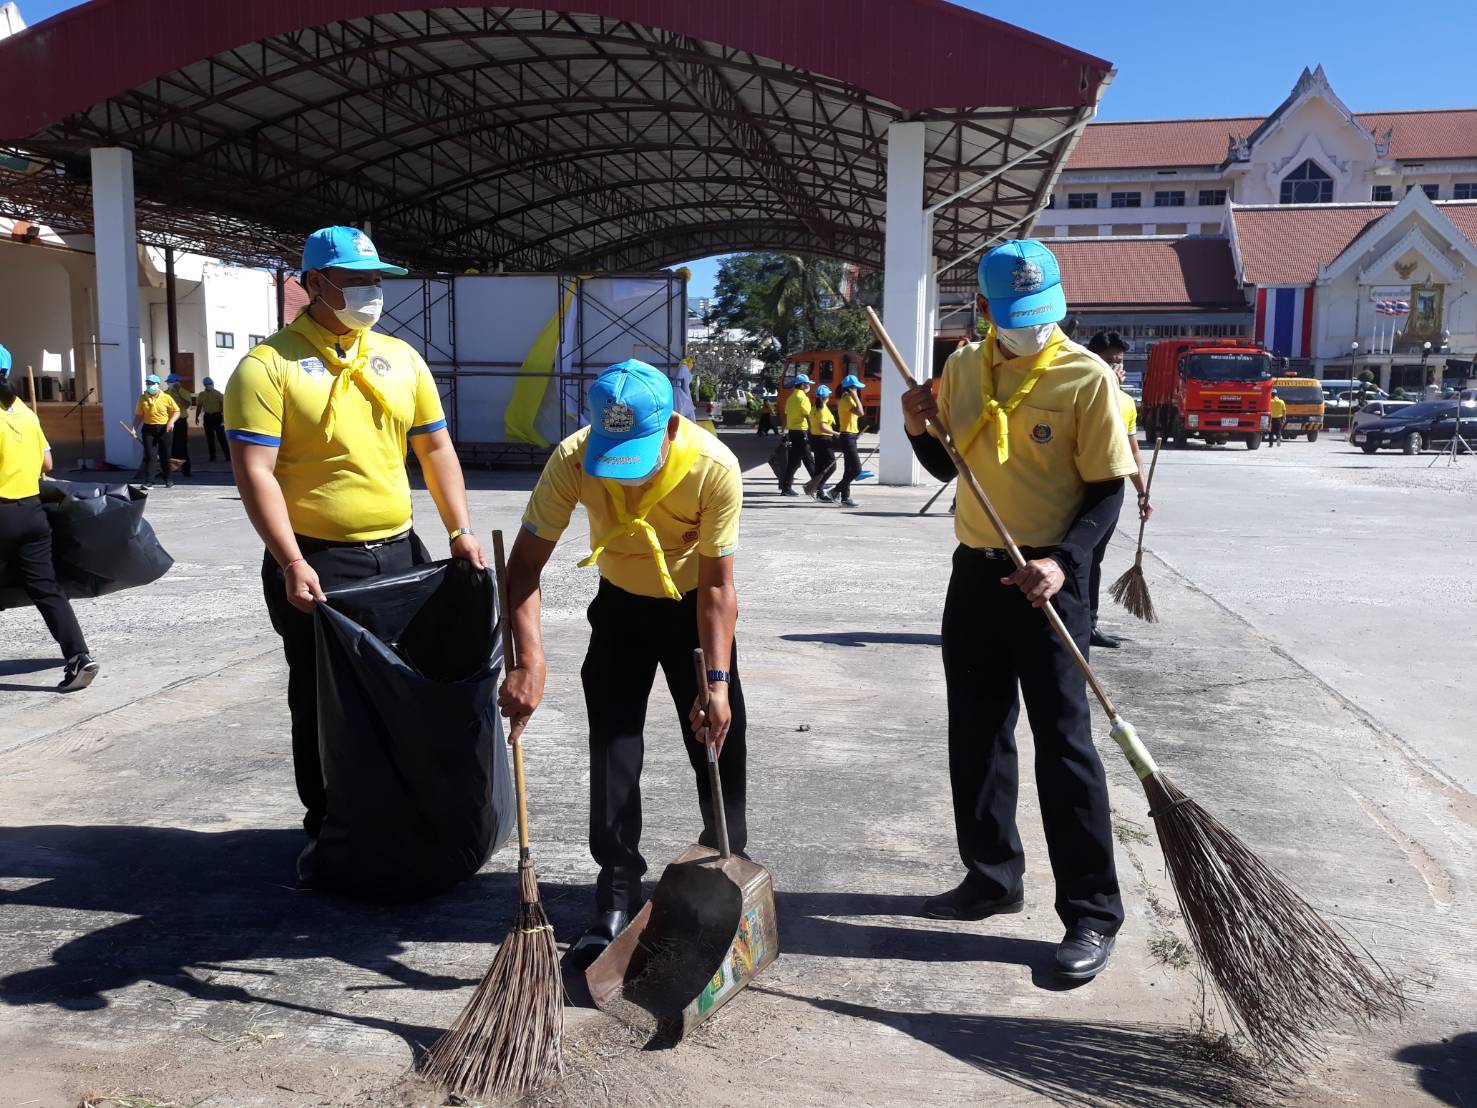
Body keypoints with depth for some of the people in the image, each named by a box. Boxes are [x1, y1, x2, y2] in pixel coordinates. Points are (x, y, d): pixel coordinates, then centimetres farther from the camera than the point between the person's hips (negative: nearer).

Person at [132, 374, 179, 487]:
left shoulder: (166, 398, -1)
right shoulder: (142, 399, 4)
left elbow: (176, 411, 2)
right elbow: (139, 415, 8)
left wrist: (171, 421, -15)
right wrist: (134, 428, -3)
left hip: (164, 429, -1)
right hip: (148, 429, 1)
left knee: (165, 455, 5)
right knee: (147, 454, -4)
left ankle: (168, 479, 17)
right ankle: (146, 480, -1)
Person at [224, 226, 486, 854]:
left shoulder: (400, 358, 9)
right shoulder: (269, 366, -8)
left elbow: (436, 449, 12)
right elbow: (255, 472, -14)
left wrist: (460, 532, 3)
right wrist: (292, 563, -21)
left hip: (399, 554, 5)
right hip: (316, 565, -5)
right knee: (322, 702, 7)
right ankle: (326, 830, 23)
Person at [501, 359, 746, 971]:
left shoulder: (715, 468, -33)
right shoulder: (573, 460, -30)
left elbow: (716, 586, -25)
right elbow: (525, 564, -25)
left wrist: (717, 679, -32)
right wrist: (530, 661, -36)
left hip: (695, 606, -1)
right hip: (621, 605, 1)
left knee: (718, 737, 1)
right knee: (613, 745, -4)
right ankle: (616, 895, 6)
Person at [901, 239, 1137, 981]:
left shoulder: (1085, 377, -9)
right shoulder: (963, 369, 7)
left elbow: (1108, 489, -9)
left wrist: (1062, 560, -24)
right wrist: (919, 431, -4)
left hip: (1045, 579, -6)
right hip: (975, 572, 6)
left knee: (1063, 742, -4)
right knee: (975, 733, 13)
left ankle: (1092, 913, 6)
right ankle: (994, 878, 29)